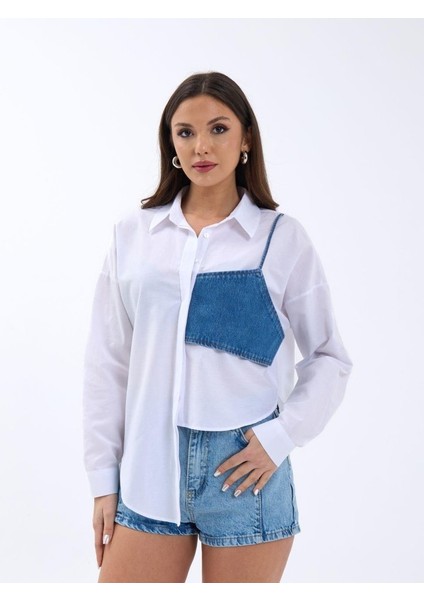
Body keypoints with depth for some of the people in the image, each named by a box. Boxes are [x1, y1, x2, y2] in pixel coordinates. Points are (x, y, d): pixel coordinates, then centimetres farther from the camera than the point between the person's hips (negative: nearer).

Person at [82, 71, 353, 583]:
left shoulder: (282, 238, -1)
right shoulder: (133, 233, 4)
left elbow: (330, 358, 5)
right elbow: (107, 363, 6)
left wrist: (281, 436, -8)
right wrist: (103, 477, 6)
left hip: (244, 471, -1)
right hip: (150, 471, 2)